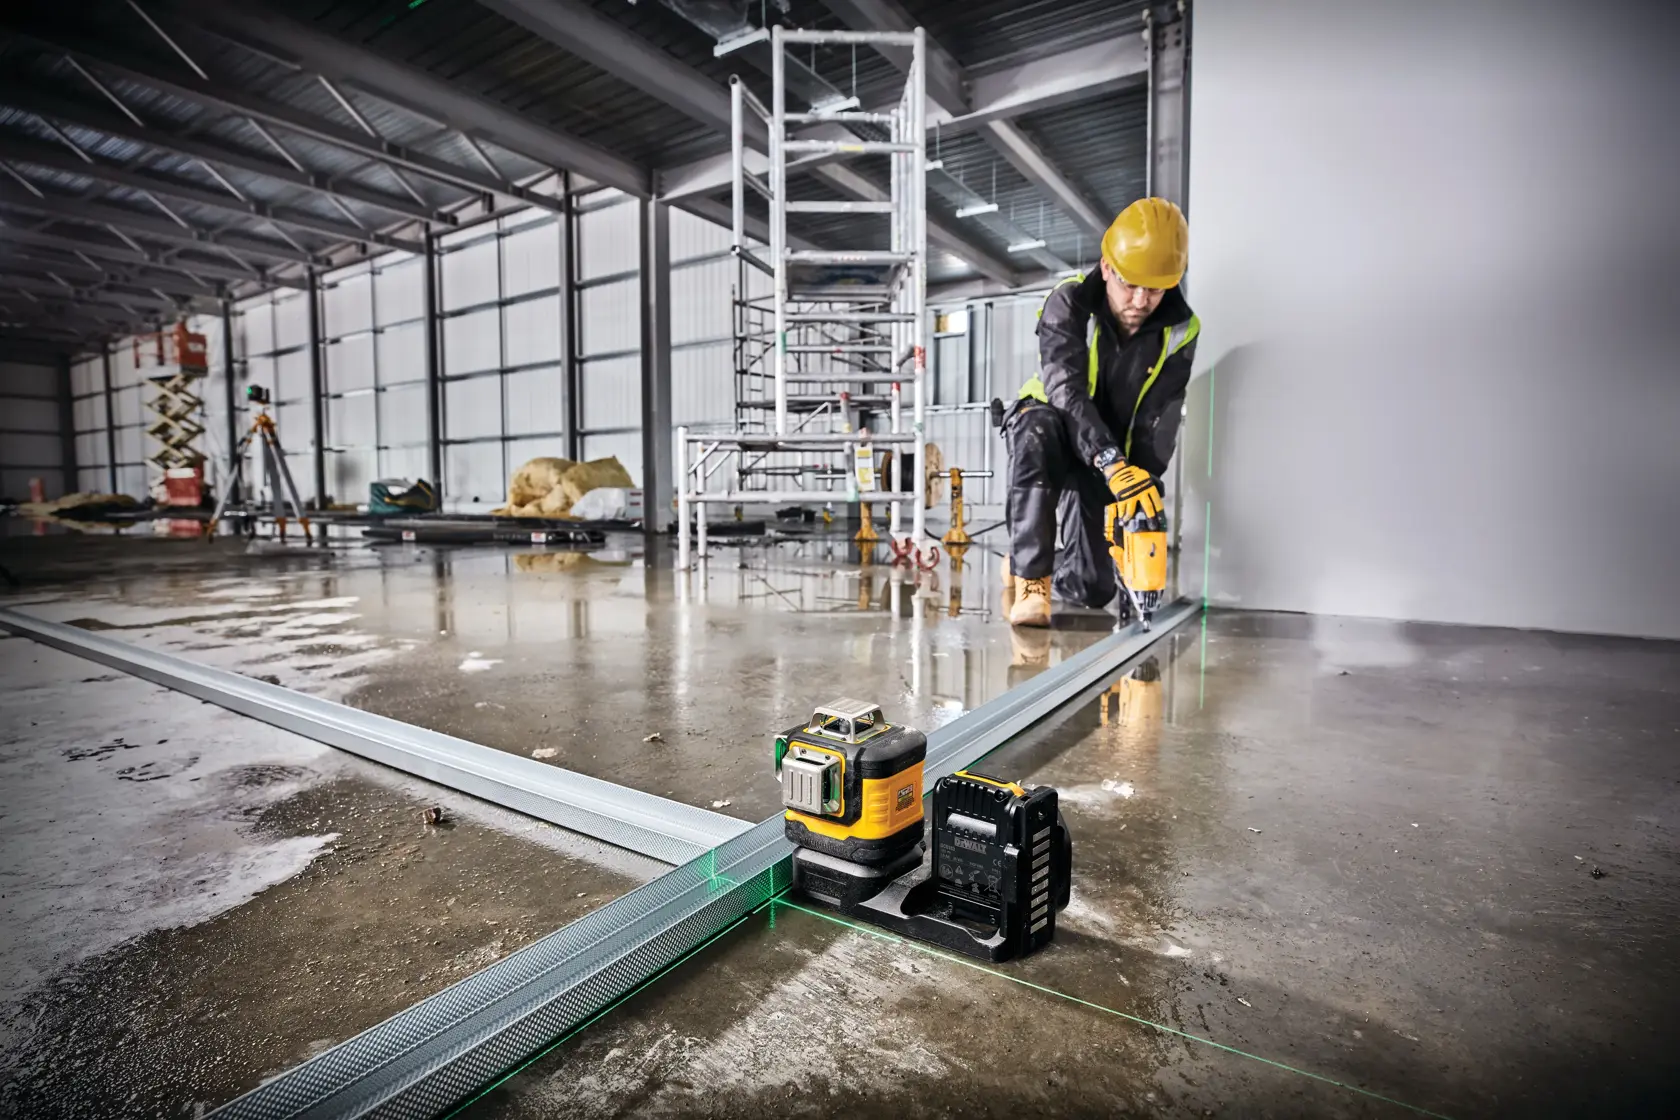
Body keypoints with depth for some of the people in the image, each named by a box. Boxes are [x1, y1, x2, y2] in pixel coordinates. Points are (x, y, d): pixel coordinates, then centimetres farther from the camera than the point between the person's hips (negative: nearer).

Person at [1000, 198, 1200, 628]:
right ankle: (1030, 577, -32)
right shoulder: (1069, 302, -19)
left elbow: (1158, 422, -14)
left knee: (1093, 590, -5)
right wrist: (1113, 463, -45)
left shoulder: (1180, 331, -9)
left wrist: (1143, 486, -29)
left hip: (1108, 458, 3)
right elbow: (1065, 391, -33)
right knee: (1038, 430, -43)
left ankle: (1026, 563, 30)